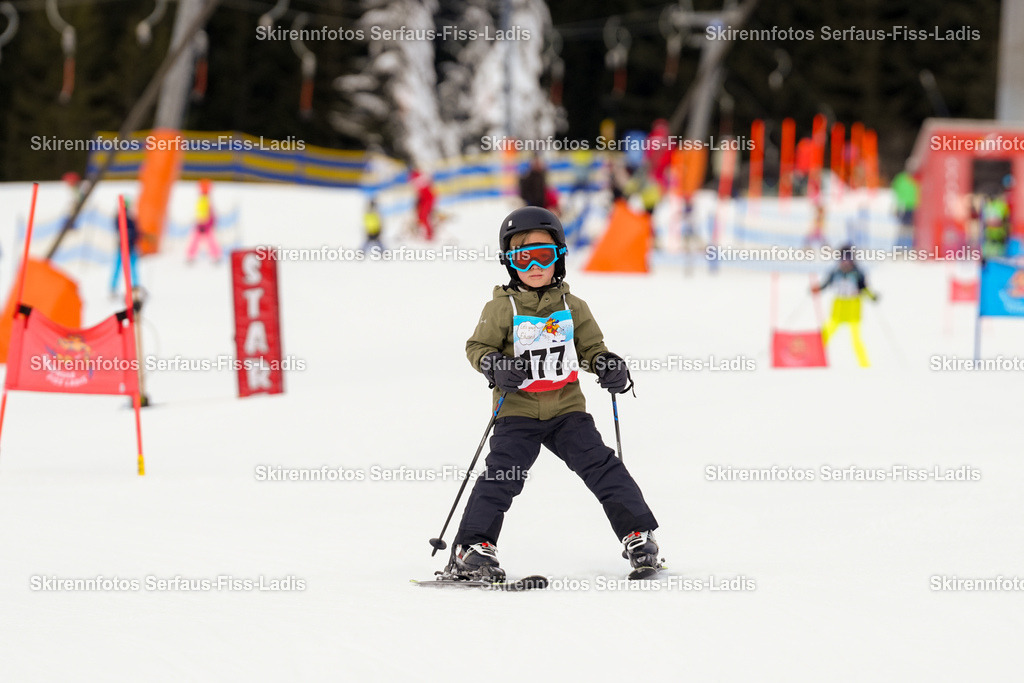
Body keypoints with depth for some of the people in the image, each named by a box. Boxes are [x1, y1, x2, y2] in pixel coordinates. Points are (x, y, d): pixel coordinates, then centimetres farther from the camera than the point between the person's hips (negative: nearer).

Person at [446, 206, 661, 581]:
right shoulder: (502, 308, -2)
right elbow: (478, 346, 2)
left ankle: (638, 534, 1)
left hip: (567, 407, 2)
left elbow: (591, 346, 15)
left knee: (600, 465, -5)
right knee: (502, 475, -13)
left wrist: (608, 365, -6)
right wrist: (495, 366, -19)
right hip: (518, 410, -2)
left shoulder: (572, 307, 7)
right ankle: (473, 546, -8)